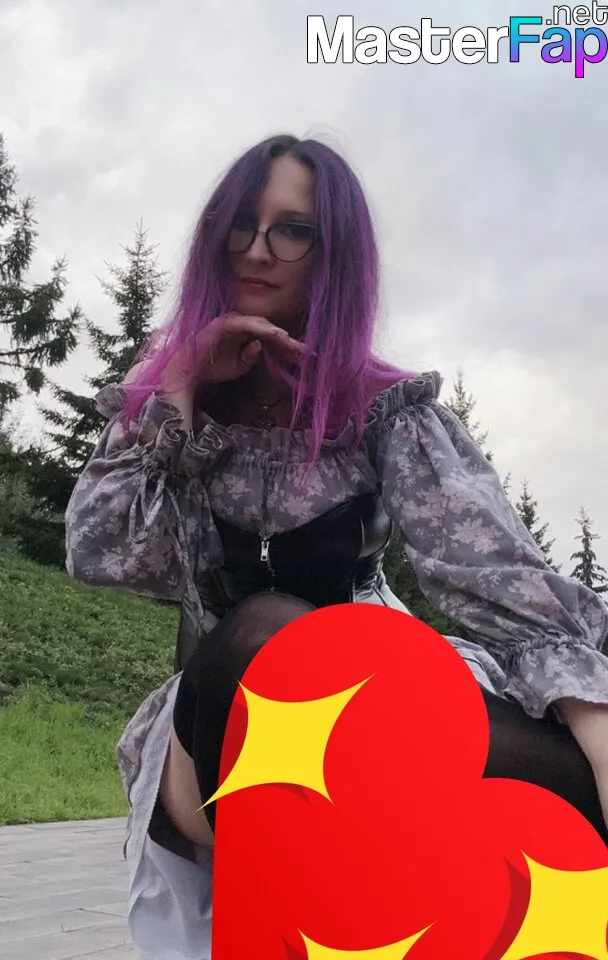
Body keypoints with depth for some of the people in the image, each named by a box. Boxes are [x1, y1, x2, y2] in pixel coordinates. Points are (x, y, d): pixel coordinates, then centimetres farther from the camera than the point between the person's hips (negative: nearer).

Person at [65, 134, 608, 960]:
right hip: (221, 728, 1)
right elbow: (101, 554, -9)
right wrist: (181, 386, -12)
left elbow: (494, 563, -19)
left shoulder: (386, 407, -3)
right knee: (260, 633, -36)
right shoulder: (161, 394, 5)